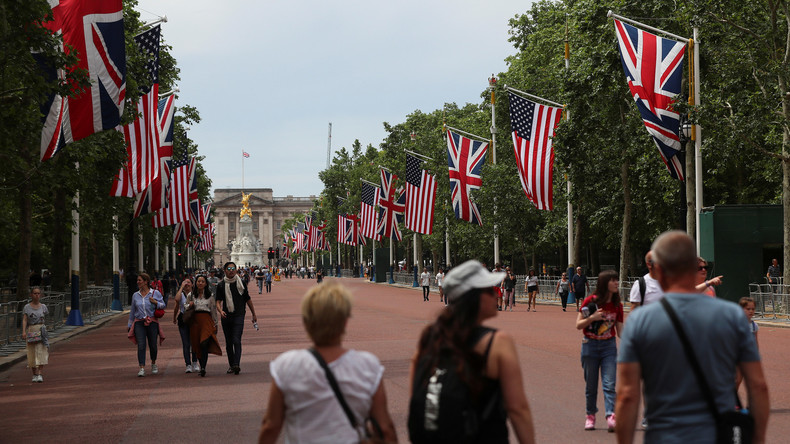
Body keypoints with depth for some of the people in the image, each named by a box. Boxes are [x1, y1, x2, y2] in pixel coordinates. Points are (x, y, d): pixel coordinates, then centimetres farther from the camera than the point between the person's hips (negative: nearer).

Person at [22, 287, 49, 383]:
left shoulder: (43, 307, 6)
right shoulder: (27, 307, 0)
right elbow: (24, 320, -8)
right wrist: (24, 331, -20)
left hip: (41, 331, 1)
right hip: (31, 332, -1)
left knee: (42, 353, -11)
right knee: (32, 354, 4)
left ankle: (40, 375, -16)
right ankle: (34, 374, 18)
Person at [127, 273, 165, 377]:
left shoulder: (155, 293, 2)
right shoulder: (135, 295, 10)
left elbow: (163, 305, 8)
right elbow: (132, 311, 18)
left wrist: (156, 303, -12)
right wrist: (129, 324, 19)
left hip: (152, 322, -1)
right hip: (139, 323, 1)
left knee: (153, 345, 5)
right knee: (141, 346, -12)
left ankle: (153, 364, 32)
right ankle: (142, 368, -15)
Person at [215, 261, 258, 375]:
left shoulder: (241, 283, 5)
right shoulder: (221, 285, 4)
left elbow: (248, 300, 14)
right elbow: (218, 301, -2)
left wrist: (254, 314, 18)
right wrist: (220, 311, -24)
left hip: (239, 315, -2)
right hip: (226, 317, 2)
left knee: (236, 341, -16)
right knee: (228, 343, 9)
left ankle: (236, 364, -24)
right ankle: (231, 365, 19)